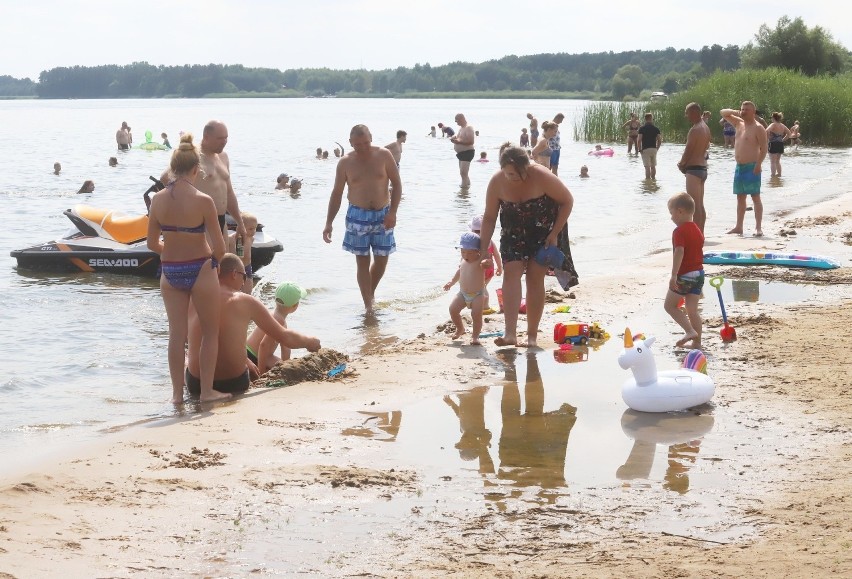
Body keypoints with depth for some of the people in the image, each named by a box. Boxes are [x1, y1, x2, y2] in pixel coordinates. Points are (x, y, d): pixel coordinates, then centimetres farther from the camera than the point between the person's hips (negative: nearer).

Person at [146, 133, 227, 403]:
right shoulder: (203, 201, -18)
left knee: (177, 333, 13)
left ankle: (177, 392, 18)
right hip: (200, 270, -4)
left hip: (170, 272, 4)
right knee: (210, 332, 13)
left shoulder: (158, 199, -5)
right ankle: (207, 390, 16)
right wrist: (213, 258, 8)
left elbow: (152, 244, 2)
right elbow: (219, 248, -15)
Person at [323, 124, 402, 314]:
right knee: (362, 262, -1)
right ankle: (368, 305, 3)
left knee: (381, 260, 6)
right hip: (358, 216, -1)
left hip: (382, 215, 1)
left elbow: (396, 184, 0)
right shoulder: (345, 163, -4)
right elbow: (336, 193, 1)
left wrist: (392, 212, -11)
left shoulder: (384, 155, -5)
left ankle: (370, 292, 32)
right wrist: (328, 223, -4)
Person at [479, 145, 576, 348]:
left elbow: (567, 201, -13)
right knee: (511, 272, -16)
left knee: (535, 277, -7)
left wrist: (554, 234, -16)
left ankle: (532, 335, 3)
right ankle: (510, 333, -24)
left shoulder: (542, 177, -26)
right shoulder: (497, 183, -18)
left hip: (543, 232, -2)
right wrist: (483, 250, -8)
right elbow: (489, 217, -6)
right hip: (514, 233, 2)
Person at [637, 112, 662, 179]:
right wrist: (657, 148, 12)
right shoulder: (655, 129, 3)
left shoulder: (642, 128, -5)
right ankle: (653, 178, 23)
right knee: (653, 166, 15)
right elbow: (659, 141, -1)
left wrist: (640, 150, -5)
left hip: (645, 149, -3)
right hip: (653, 149, 3)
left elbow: (639, 140, -13)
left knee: (647, 167, -4)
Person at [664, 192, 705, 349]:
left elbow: (679, 252, -26)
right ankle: (697, 341, 11)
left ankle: (690, 331, -10)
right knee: (693, 309, 11)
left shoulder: (679, 231, -15)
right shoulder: (697, 230, 13)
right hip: (699, 273, 8)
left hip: (685, 275, -8)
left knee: (670, 305, 3)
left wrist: (674, 275, -29)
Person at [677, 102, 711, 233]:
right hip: (703, 167, 10)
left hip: (693, 168, -10)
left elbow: (688, 150, -16)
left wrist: (681, 164, 3)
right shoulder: (705, 128, 13)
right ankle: (700, 234, 19)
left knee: (695, 205, -9)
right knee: (700, 205, 14)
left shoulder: (694, 130, -17)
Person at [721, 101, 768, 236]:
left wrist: (758, 164, -23)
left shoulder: (758, 128, -9)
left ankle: (758, 228, -9)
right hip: (739, 167, 8)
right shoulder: (739, 123, 13)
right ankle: (738, 227, 16)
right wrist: (735, 112, 4)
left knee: (755, 197, -7)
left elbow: (764, 149, -13)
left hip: (751, 168, -8)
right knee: (740, 197, 11)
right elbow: (723, 113, 21)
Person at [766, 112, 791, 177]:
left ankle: (773, 175, -3)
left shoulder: (773, 125, -11)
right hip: (780, 144, 7)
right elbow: (788, 133, 15)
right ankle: (779, 174, 23)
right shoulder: (782, 126, 8)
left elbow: (767, 131, -29)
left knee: (772, 162, -1)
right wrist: (783, 139, 14)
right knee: (777, 161, 20)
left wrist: (767, 141, -19)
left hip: (773, 144, -6)